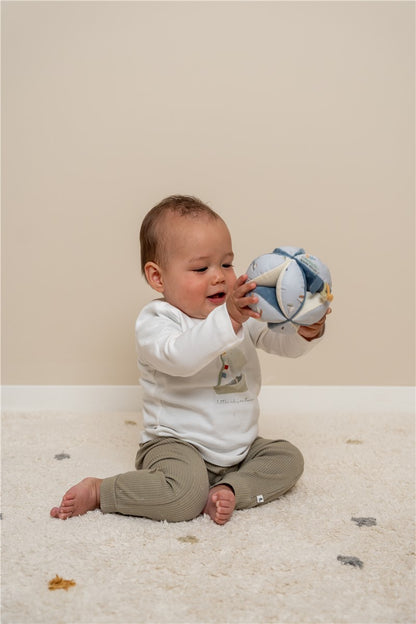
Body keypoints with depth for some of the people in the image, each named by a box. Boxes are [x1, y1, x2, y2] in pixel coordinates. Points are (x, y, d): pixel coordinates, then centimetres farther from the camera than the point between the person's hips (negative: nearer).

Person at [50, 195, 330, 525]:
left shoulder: (244, 312, 6)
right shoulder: (154, 321, -13)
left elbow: (284, 342, 0)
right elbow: (179, 356, -34)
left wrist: (307, 330, -24)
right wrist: (228, 319, -46)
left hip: (241, 447, 7)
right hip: (177, 445, -7)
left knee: (288, 458, -2)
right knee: (184, 498, -30)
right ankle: (97, 491, -8)